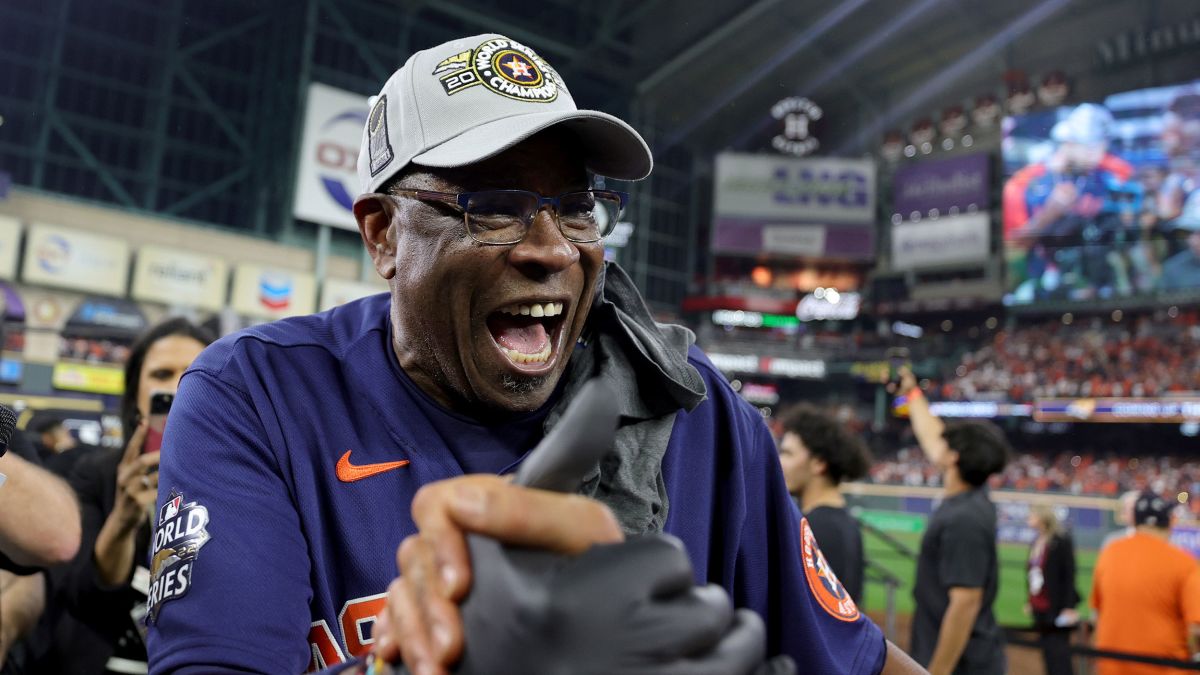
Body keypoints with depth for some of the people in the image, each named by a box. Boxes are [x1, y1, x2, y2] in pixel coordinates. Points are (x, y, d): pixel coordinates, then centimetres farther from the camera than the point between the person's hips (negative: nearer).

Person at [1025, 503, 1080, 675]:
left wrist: (1069, 607, -18)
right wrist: (1031, 602, 17)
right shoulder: (1036, 542, 12)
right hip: (1040, 610, 8)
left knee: (1059, 655, -6)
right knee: (1048, 654, 12)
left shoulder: (1062, 541, -12)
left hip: (1057, 610, -8)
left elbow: (1069, 575, -15)